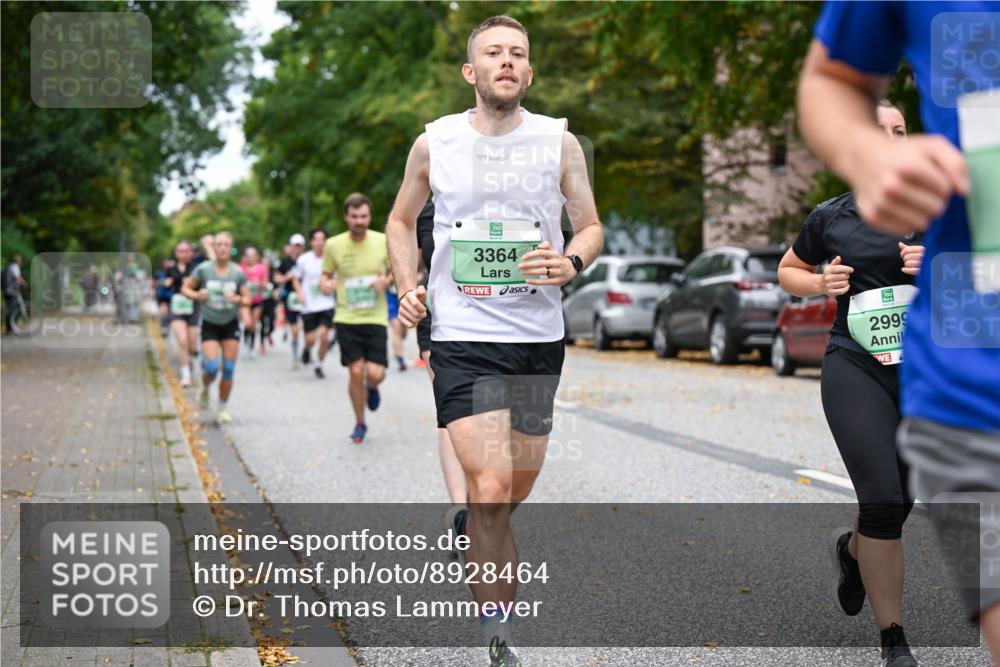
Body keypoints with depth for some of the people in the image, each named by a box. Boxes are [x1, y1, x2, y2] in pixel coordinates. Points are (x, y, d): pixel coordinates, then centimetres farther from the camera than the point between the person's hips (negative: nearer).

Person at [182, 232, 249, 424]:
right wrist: (197, 295, -18)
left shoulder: (238, 272, -5)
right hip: (209, 324, -1)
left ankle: (222, 409, 16)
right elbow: (185, 288, 2)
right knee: (212, 368, -13)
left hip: (231, 324, 2)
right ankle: (204, 390, 22)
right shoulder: (203, 269, -8)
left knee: (228, 370, -1)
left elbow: (247, 299, 1)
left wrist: (237, 300, -21)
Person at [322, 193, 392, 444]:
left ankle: (372, 388, 30)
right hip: (346, 319, 0)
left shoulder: (383, 242, -4)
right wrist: (326, 284, -13)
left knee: (375, 373, -10)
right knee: (355, 372, -3)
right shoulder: (334, 245, -3)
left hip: (375, 318, 0)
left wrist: (387, 280, -13)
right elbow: (326, 274, 11)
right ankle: (360, 423, 19)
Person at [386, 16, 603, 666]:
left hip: (539, 337, 3)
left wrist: (572, 263, -14)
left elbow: (591, 227, 8)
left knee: (517, 488, 15)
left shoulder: (559, 142, 2)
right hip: (462, 338, -2)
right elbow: (402, 221, 16)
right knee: (492, 488, -15)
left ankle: (468, 525, 52)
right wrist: (408, 286, 0)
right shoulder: (434, 144, 1)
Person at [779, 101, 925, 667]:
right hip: (856, 368, -2)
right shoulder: (831, 217, 3)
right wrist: (821, 284, -1)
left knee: (901, 500, 12)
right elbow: (788, 270, 20)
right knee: (884, 499, -15)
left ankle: (851, 551, 49)